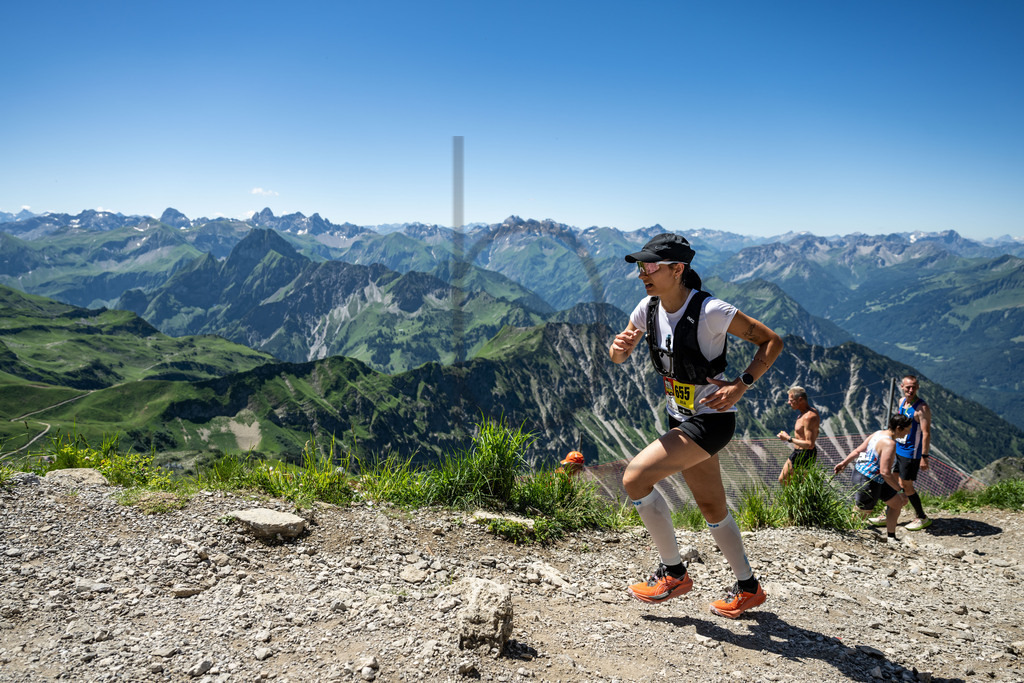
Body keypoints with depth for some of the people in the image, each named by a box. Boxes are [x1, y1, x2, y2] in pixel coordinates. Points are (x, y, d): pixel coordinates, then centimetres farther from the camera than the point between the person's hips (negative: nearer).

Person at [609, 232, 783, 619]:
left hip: (711, 419, -8)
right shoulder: (648, 308, -2)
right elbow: (619, 358, 8)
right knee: (711, 507, 17)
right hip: (680, 417, 8)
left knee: (635, 478, -18)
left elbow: (772, 341, -13)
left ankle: (673, 573, 1)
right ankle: (749, 589, 36)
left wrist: (741, 385, -23)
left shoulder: (711, 311, -22)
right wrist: (619, 346, -16)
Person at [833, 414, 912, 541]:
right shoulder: (889, 444, -24)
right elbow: (885, 472, -29)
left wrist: (844, 462, 18)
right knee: (862, 513, 4)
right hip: (868, 481, -10)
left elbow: (857, 451, 11)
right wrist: (900, 491, -21)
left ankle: (890, 536, 29)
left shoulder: (879, 433, 5)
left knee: (899, 502, 19)